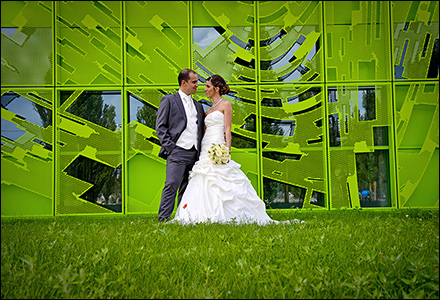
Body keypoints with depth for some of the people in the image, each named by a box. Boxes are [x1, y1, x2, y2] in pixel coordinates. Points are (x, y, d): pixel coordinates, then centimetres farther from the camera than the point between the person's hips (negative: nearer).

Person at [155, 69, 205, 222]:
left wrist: (201, 152, 9)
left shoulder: (198, 106, 22)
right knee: (171, 186, -13)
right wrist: (170, 147, -10)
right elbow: (160, 127, 0)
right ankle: (163, 219, -10)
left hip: (194, 153, 6)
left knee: (187, 189, 7)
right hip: (177, 152, -6)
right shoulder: (169, 100, 5)